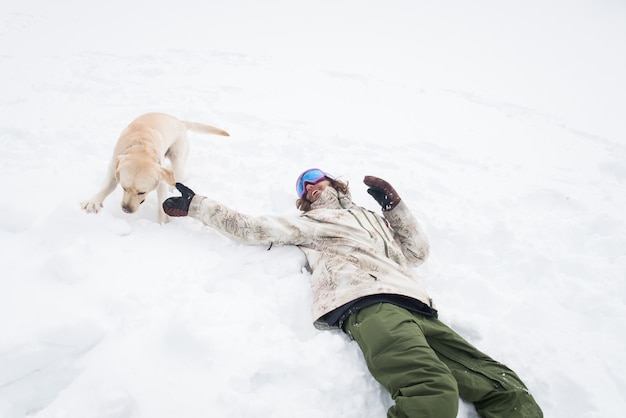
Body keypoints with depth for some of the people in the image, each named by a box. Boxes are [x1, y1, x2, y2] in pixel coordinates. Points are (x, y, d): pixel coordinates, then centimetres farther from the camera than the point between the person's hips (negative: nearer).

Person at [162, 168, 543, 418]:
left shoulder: (373, 219, 37)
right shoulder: (305, 223, 27)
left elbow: (418, 252, 33)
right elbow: (248, 227, 22)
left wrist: (395, 205, 29)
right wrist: (194, 205, 24)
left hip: (416, 307, 5)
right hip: (367, 303, -5)